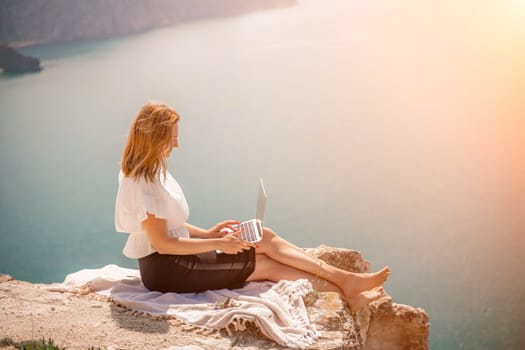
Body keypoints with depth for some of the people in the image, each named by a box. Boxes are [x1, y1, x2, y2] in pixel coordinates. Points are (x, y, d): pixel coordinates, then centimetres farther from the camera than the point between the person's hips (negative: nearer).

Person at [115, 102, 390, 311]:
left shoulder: (147, 172, 9)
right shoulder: (143, 182, -22)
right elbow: (162, 243, -22)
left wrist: (206, 233, 6)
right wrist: (217, 244, -18)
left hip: (172, 258, 9)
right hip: (165, 269, -9)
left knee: (263, 237, -3)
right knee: (269, 265, -10)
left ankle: (345, 281, -6)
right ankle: (344, 292, -5)